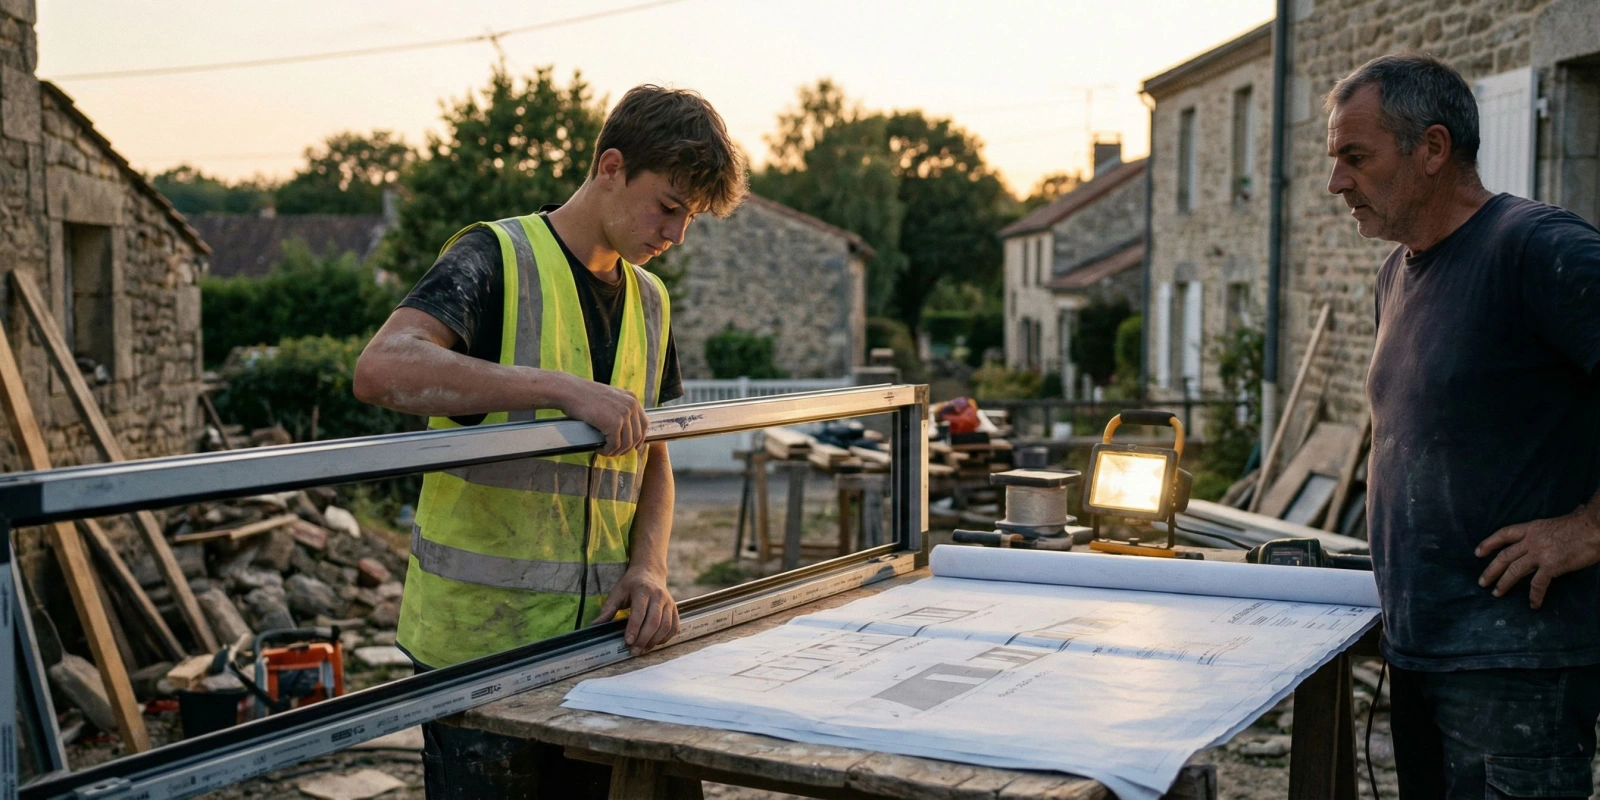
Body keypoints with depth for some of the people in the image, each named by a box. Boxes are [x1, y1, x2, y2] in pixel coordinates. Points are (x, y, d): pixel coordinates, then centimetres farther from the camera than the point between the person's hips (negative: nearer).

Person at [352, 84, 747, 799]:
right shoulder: (496, 257, -9)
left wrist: (648, 567, 0)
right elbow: (382, 369, -26)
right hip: (480, 640, -6)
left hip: (598, 639, 7)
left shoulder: (651, 301, 14)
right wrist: (562, 388, -29)